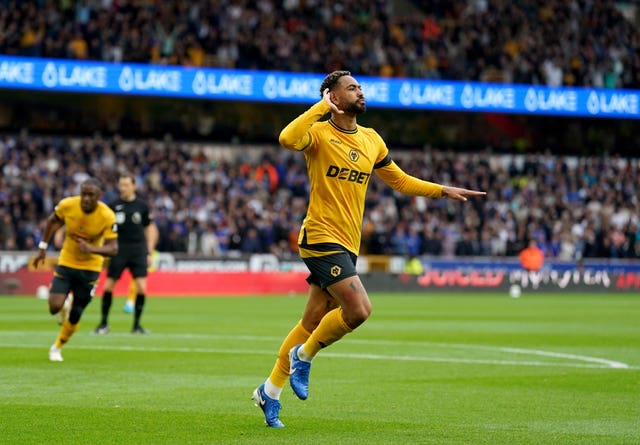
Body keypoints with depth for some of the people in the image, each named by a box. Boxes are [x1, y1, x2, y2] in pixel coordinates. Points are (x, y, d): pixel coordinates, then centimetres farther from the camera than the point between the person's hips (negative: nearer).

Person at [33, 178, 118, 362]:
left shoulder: (107, 216, -23)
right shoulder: (67, 205, -18)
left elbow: (113, 248, -23)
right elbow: (52, 221, 3)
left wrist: (92, 249, -42)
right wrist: (42, 248, 3)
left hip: (90, 267, -1)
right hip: (66, 262, 1)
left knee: (75, 316, 5)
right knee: (55, 307, -16)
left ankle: (57, 348, 30)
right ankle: (64, 304, 22)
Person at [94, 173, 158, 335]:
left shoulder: (142, 205, 4)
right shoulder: (114, 205, 1)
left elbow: (150, 229, 11)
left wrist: (149, 253, 6)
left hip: (138, 249, 0)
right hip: (119, 249, 0)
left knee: (141, 287, -9)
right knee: (108, 286, -3)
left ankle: (136, 324, 5)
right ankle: (104, 323, 12)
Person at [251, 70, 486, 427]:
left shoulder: (371, 140, 13)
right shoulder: (319, 133, -8)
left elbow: (400, 180, 26)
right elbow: (287, 139, -31)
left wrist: (444, 191, 19)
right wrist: (322, 107, -22)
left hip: (348, 244, 7)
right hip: (322, 238, -7)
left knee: (312, 323, 10)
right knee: (359, 309, -20)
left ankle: (270, 391, 22)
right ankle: (304, 356, 3)